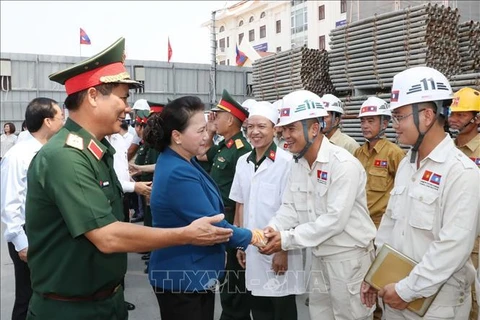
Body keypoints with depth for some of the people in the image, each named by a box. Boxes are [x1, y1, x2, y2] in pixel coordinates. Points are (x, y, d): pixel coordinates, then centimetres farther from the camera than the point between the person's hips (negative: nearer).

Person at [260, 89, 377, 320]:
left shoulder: (343, 164, -22)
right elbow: (289, 207, 2)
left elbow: (335, 219, -27)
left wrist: (287, 240, -25)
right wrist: (273, 229, -19)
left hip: (349, 256, -8)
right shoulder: (298, 163, 4)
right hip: (319, 255, 8)